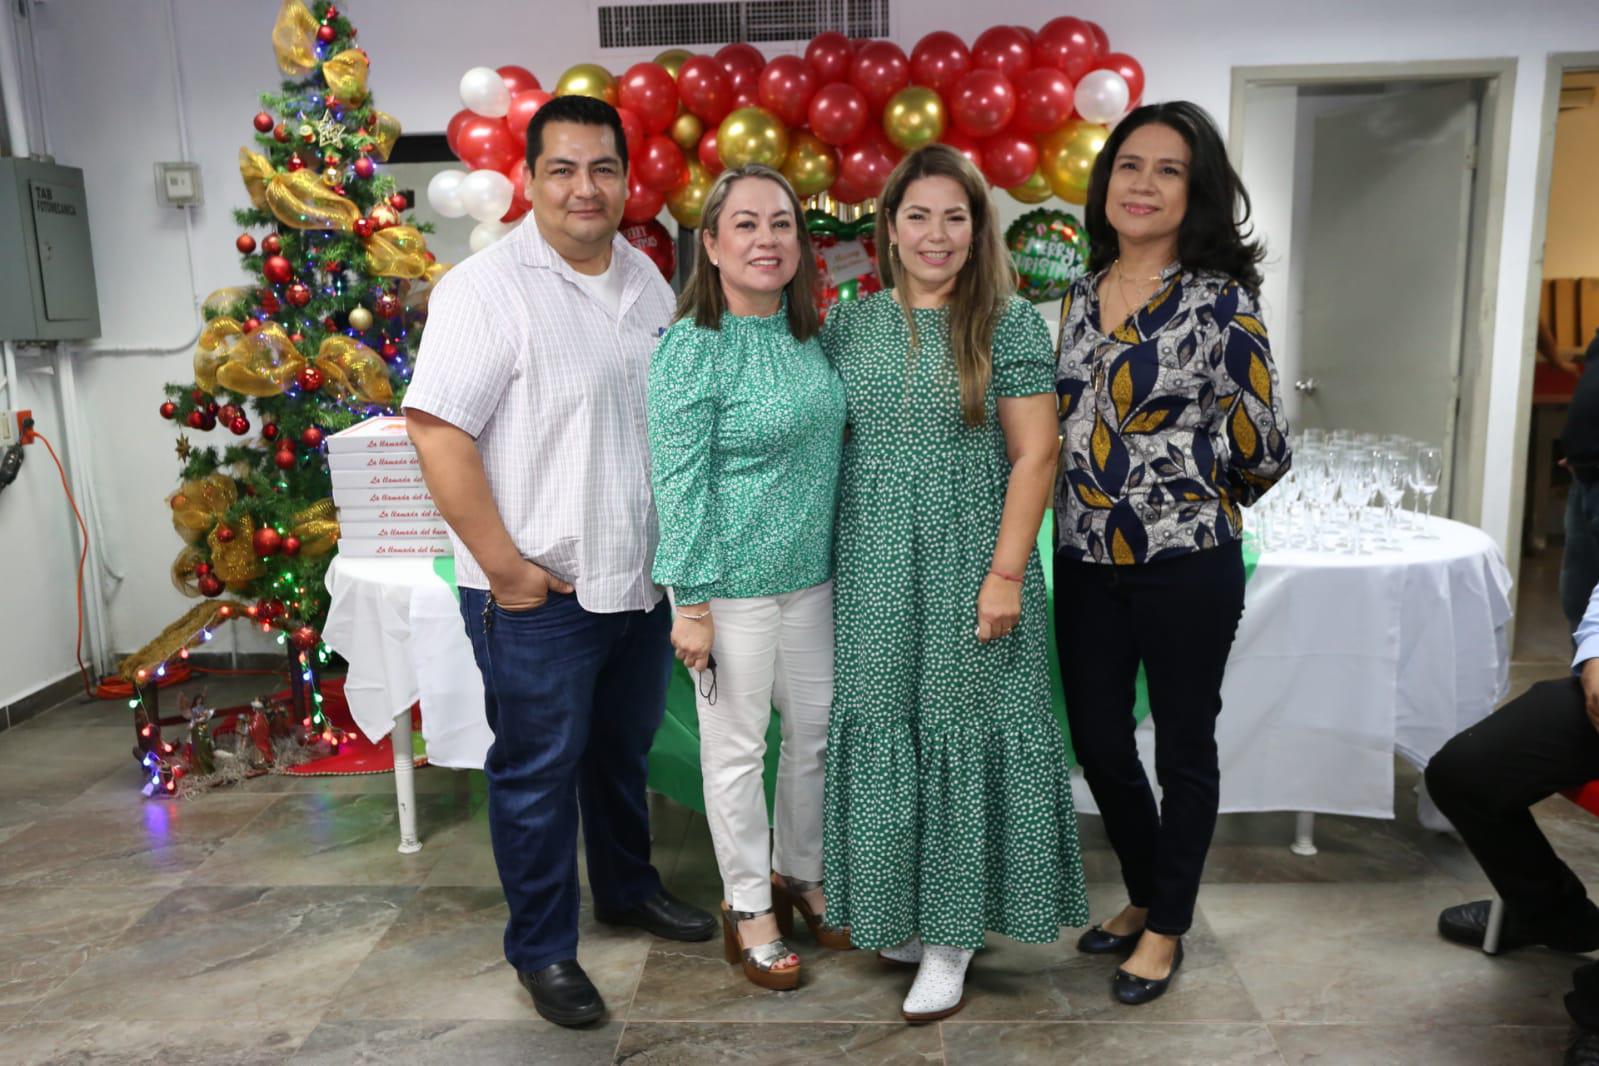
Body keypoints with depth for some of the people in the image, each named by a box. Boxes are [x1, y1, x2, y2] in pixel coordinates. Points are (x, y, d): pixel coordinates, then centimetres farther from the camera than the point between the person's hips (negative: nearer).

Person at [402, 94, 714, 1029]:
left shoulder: (646, 277, 8)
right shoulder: (489, 288, -14)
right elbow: (437, 430, -18)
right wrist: (507, 568, -19)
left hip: (643, 576, 7)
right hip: (541, 595, -6)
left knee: (625, 750, 22)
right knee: (540, 771, 7)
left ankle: (628, 887, 43)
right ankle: (543, 949, 25)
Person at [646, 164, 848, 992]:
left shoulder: (807, 335, 6)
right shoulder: (692, 348, -15)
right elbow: (679, 482, -16)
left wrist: (843, 557, 16)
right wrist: (692, 603, -17)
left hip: (811, 575, 7)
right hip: (732, 582, -7)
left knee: (816, 731, 17)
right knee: (738, 746, 8)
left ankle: (801, 875, 39)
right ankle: (749, 906, 27)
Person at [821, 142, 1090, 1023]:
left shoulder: (1007, 323, -3)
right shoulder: (848, 324, 8)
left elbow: (1035, 456, -6)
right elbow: (825, 443, 12)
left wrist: (1006, 572, -12)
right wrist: (829, 561, 6)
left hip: (968, 569, -3)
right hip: (874, 575, 4)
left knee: (962, 732, 4)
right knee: (885, 730, 10)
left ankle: (952, 934, 20)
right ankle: (901, 908, 30)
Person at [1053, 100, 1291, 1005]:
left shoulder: (1219, 300, -10)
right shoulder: (1081, 295, 7)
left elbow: (1263, 448, -6)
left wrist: (1193, 505, 7)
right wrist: (1105, 505, 11)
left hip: (1186, 564, -5)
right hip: (1087, 560, 5)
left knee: (1184, 747, 11)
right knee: (1098, 741, 13)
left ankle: (1167, 927, 31)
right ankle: (1146, 894, 39)